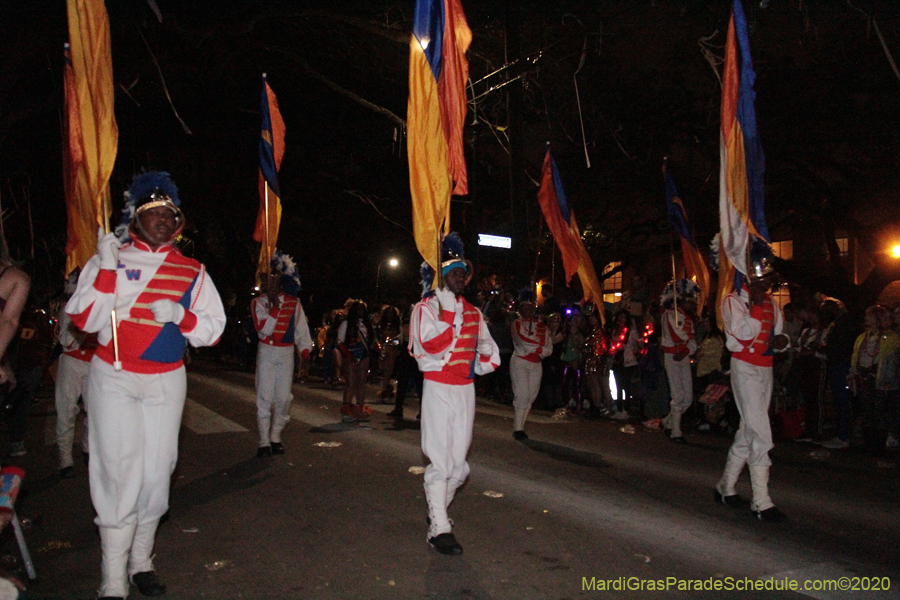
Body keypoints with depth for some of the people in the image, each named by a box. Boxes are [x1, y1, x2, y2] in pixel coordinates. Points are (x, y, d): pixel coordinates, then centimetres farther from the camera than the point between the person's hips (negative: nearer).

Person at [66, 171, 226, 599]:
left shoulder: (192, 272, 6)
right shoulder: (109, 259, 3)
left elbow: (213, 330, 3)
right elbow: (83, 319, -6)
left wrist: (178, 314, -14)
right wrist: (106, 269, -15)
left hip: (165, 383, 2)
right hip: (113, 379, -2)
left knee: (156, 471, 6)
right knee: (119, 471, -7)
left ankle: (141, 561, 25)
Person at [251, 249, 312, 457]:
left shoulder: (293, 303, 6)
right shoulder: (259, 302, 1)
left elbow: (301, 329, 4)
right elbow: (263, 330, -12)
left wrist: (306, 351, -6)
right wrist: (274, 305, -15)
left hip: (287, 354, 2)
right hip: (266, 353, -2)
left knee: (284, 397, 3)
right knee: (265, 397, -4)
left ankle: (275, 437, 17)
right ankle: (264, 441, 1)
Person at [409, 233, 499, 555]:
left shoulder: (474, 313, 14)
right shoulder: (425, 308, -2)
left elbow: (492, 355, 17)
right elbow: (432, 346, -19)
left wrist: (476, 365, -2)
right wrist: (452, 314, -18)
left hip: (466, 390, 5)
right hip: (438, 389, -5)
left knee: (459, 462, 7)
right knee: (440, 459, -8)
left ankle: (437, 510, 26)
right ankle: (439, 528, -1)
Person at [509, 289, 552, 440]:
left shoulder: (541, 325, 12)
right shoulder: (516, 324, 2)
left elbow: (548, 349, 3)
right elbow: (523, 343, -15)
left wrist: (533, 348, -12)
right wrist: (540, 347, -7)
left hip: (536, 365, 5)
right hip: (520, 362, -5)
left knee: (531, 397, 5)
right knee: (522, 395, -11)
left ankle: (521, 427, 14)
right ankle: (518, 429, -6)